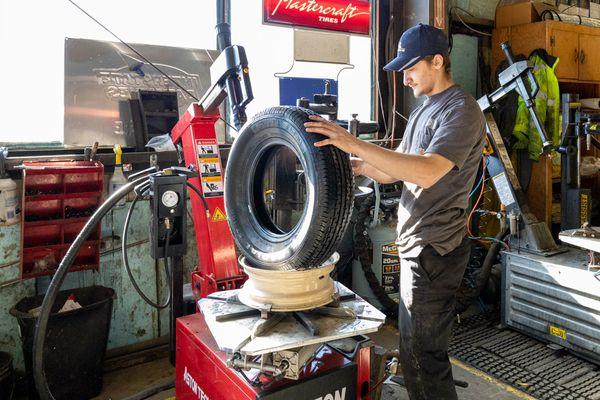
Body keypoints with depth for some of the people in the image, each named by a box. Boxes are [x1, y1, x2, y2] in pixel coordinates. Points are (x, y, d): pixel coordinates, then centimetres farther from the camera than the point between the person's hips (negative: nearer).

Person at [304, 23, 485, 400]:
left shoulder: (462, 110, -14)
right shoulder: (424, 110, 17)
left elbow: (428, 172, -29)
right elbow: (394, 170, 15)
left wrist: (354, 143, -32)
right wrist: (352, 164, -2)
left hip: (436, 250, -9)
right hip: (417, 245, 9)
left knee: (422, 355, -1)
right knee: (415, 347, 20)